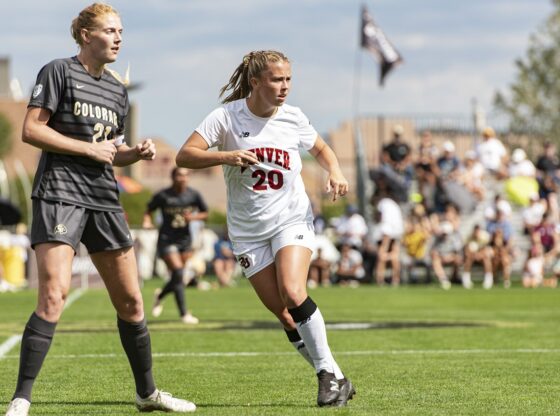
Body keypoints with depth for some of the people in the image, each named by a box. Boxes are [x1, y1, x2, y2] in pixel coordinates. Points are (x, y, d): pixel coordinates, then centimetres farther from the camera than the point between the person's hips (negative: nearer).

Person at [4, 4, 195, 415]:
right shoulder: (59, 72, -3)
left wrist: (137, 153, 3)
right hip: (60, 193, -7)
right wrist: (90, 149, -12)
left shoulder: (117, 91, 17)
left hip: (104, 199, 7)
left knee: (130, 300, 9)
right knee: (54, 295, -19)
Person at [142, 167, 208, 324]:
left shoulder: (193, 195, -1)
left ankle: (160, 295, 40)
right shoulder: (163, 196, -9)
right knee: (178, 274, -15)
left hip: (185, 240, 4)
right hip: (167, 240, -4)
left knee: (177, 276, 8)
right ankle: (184, 314, -8)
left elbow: (205, 213, 8)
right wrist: (147, 221, -17)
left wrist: (193, 217, -12)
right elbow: (148, 210, 4)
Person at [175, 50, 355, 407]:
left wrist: (335, 172, -3)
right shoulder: (228, 116, -9)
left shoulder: (293, 119, -2)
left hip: (292, 220, 0)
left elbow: (321, 149, 18)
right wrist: (227, 156, -31)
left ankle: (331, 375, -14)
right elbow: (185, 156, -15)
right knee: (285, 316, -4)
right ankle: (336, 383, 7)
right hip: (248, 232, 0)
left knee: (292, 293, -24)